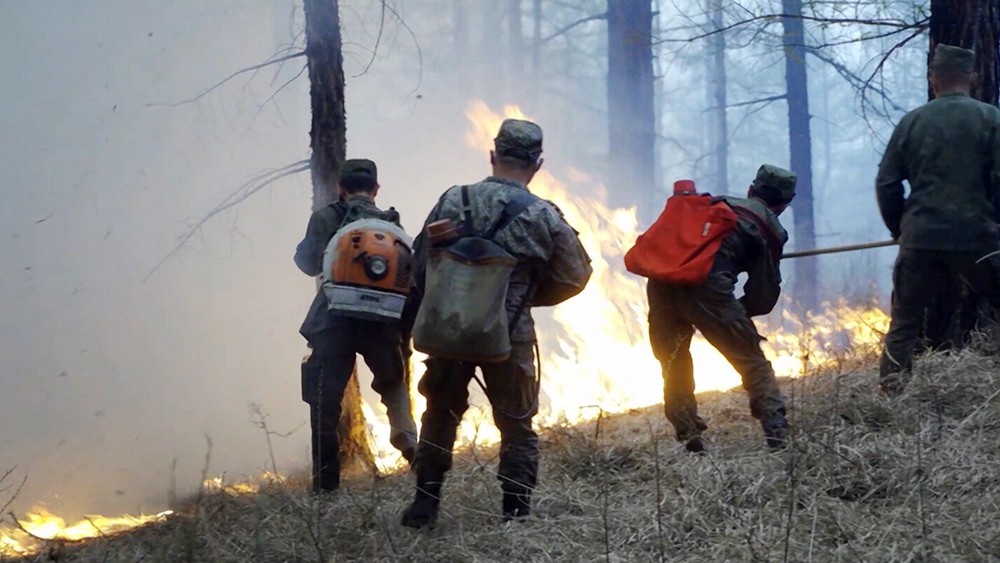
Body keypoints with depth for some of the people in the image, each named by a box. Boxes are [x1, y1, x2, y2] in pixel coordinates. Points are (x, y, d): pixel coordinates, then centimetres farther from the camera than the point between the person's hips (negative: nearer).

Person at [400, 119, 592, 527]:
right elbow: (575, 276, 1)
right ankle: (516, 514, 11)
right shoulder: (544, 218, -8)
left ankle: (425, 506, 19)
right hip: (510, 336, -2)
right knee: (516, 426, 12)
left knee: (440, 417, 18)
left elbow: (421, 266, -1)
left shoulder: (453, 202, -5)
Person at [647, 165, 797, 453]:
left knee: (673, 363, 23)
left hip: (661, 280, 5)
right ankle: (778, 434, -8)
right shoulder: (768, 229, 17)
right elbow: (763, 299, 13)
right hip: (705, 282, -5)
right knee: (752, 363, 4)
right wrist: (731, 313, 30)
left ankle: (689, 437, 18)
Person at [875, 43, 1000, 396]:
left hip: (920, 239, 2)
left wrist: (899, 229, 18)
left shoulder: (912, 122, 6)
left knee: (904, 322, 11)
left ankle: (889, 396, 8)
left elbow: (886, 183, 6)